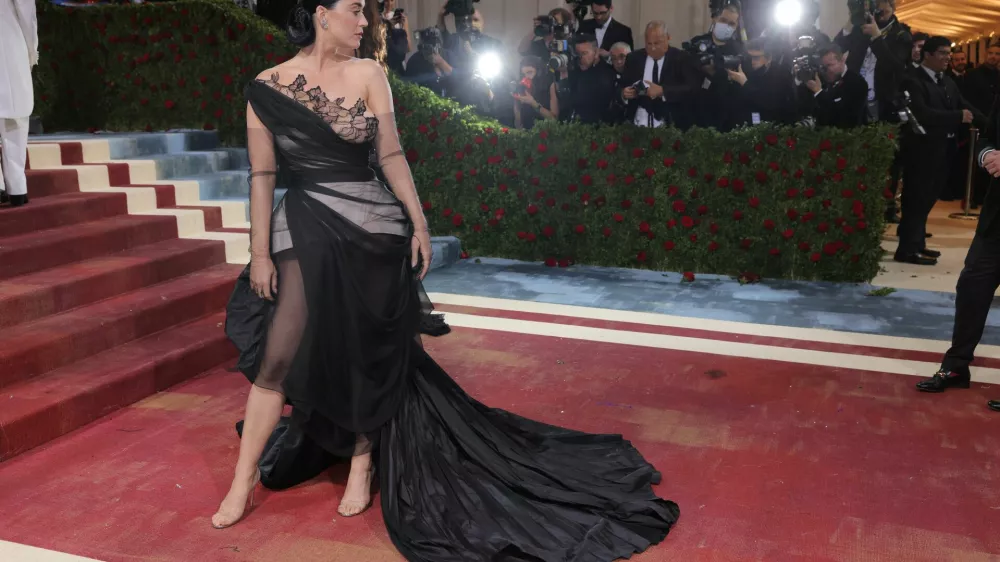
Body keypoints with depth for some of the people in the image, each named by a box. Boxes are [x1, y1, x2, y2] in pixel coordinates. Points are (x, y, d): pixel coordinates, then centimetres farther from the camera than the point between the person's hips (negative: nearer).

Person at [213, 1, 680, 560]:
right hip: (306, 229, -1)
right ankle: (244, 480, 11)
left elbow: (392, 154, 3)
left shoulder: (368, 74, 2)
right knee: (279, 356, -4)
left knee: (371, 352, 8)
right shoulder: (266, 88, -2)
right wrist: (260, 253, -4)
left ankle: (362, 461, 26)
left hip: (375, 226, 1)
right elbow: (262, 175, -2)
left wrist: (419, 224, 0)